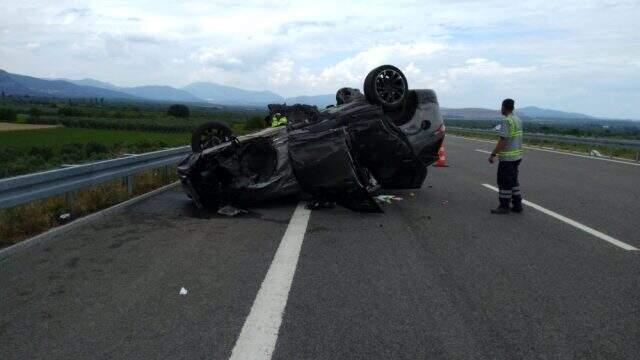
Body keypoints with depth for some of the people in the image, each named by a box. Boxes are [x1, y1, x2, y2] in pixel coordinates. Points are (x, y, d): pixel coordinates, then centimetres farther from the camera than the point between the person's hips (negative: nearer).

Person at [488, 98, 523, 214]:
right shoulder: (518, 120, 10)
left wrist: (493, 155, -19)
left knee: (504, 182, 0)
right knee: (513, 181, 16)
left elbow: (502, 141, -22)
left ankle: (504, 206, 5)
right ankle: (517, 205, 18)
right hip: (517, 156, 9)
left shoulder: (507, 121, -18)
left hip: (507, 157, -9)